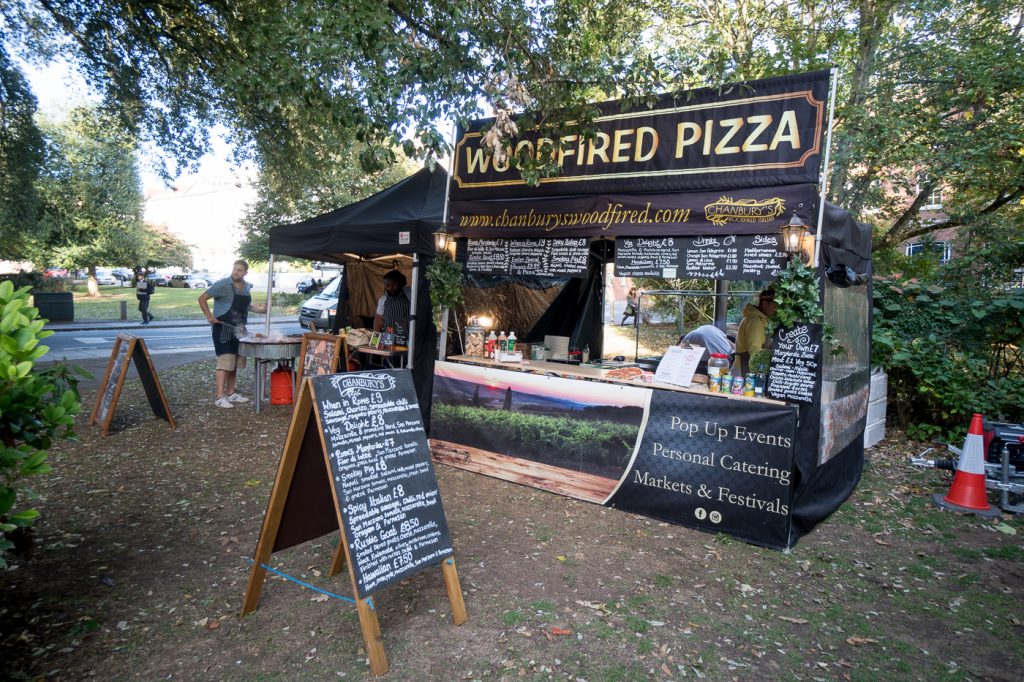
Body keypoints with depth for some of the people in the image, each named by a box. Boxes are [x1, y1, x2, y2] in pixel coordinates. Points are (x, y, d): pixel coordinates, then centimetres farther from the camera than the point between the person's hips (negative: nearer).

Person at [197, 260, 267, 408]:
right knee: (225, 362, -12)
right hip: (223, 328, -7)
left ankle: (231, 393, 23)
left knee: (235, 363, 12)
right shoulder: (223, 285, -12)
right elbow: (202, 298, -6)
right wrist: (209, 316, -15)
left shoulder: (247, 287, 9)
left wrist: (262, 310, 9)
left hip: (239, 329, 7)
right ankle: (220, 397, -10)